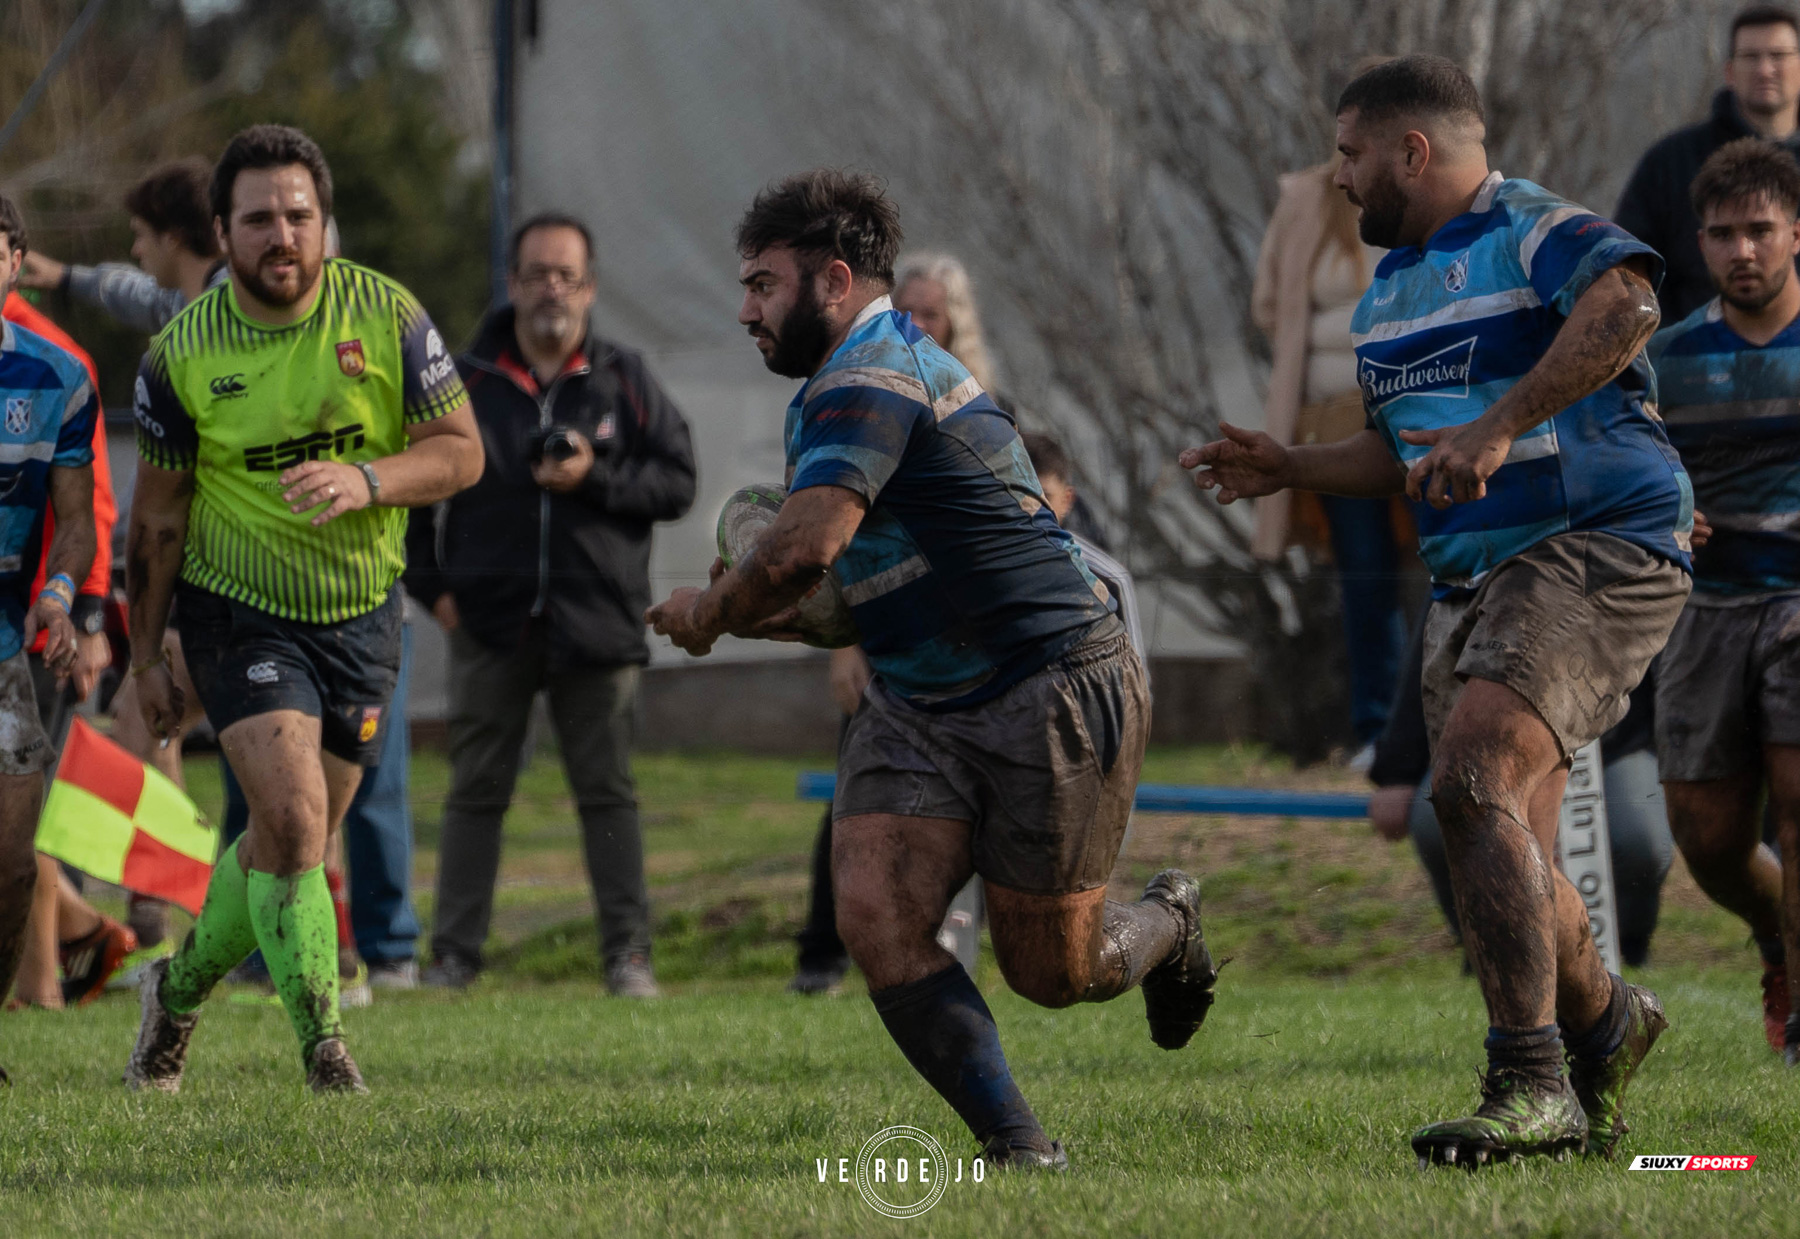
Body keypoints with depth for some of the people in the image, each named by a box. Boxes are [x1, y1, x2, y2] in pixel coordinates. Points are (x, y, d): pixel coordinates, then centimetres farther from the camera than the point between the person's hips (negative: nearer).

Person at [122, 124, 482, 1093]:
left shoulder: (386, 314, -9)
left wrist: (366, 480, -26)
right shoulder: (182, 353, -11)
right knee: (292, 815, -20)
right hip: (239, 610, -3)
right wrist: (145, 658, 3)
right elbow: (158, 513, 0)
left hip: (361, 612, 3)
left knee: (293, 837, 8)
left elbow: (462, 451, -6)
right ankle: (321, 1045, -11)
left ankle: (180, 990, 33)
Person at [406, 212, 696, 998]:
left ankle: (628, 955, 7)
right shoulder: (462, 383, 5)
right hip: (489, 622, 0)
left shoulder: (624, 382, 6)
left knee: (608, 793, 3)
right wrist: (431, 585, 3)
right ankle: (454, 955, 8)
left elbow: (677, 483, 3)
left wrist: (596, 480, -12)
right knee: (476, 792, 3)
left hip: (597, 625, 0)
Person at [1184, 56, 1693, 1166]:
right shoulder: (1391, 293, 19)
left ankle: (1534, 1085, -27)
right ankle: (1603, 1022, 36)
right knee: (1507, 872, 8)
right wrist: (1288, 470, 15)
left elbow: (1625, 306, -32)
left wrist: (1498, 429, -37)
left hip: (1597, 553, -9)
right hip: (1474, 584, 9)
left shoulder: (1537, 234, -9)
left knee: (1474, 782, -26)